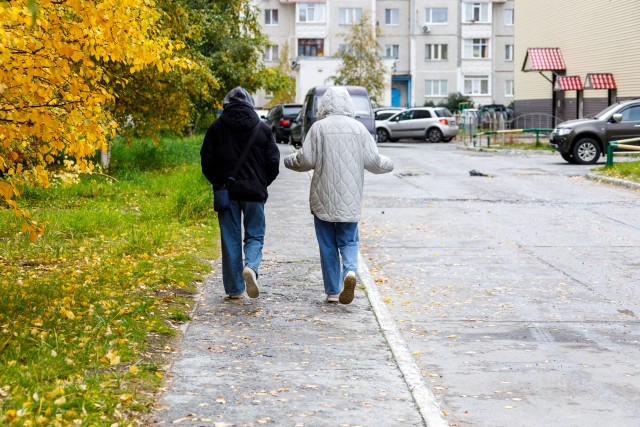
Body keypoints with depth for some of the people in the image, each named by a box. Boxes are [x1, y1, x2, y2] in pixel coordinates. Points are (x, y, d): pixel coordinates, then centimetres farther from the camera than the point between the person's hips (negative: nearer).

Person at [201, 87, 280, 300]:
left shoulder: (216, 128, 1)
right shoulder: (263, 129, 1)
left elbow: (207, 162, 0)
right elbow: (273, 162, 1)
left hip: (226, 192, 0)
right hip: (255, 192, 0)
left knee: (230, 240, 7)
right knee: (255, 236, 10)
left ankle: (235, 289, 9)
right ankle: (251, 266, -20)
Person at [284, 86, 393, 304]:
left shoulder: (319, 127, -7)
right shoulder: (358, 128, 0)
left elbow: (306, 160, -9)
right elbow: (373, 161, 2)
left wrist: (289, 160, 12)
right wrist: (389, 164, 24)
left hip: (323, 198, -2)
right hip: (350, 200, 2)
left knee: (328, 245, 9)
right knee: (349, 241, 12)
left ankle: (333, 291, 11)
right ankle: (350, 271, -17)